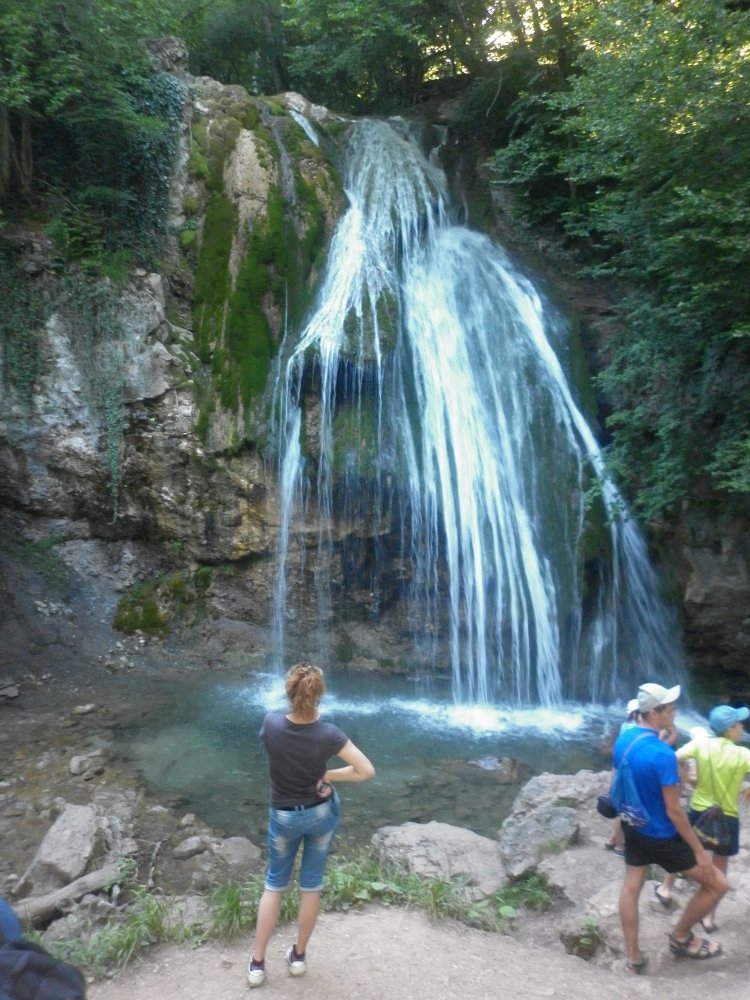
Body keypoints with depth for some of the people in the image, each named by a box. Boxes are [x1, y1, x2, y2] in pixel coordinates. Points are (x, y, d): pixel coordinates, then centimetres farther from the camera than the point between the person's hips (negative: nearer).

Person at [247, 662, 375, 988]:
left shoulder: (271, 723, -23)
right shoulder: (327, 734, -26)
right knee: (311, 885, 18)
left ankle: (257, 963, 26)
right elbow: (367, 771, -21)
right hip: (322, 813, 0)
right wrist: (327, 775, -12)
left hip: (284, 816, 1)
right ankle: (298, 956, 34)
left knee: (273, 885, 20)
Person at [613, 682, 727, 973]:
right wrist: (700, 851, -13)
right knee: (717, 884, 10)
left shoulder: (623, 740, -6)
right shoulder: (662, 754, -30)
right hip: (661, 836, -7)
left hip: (633, 828, 8)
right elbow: (673, 812, -24)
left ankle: (633, 957, 30)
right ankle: (681, 937, 26)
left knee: (631, 887, 19)